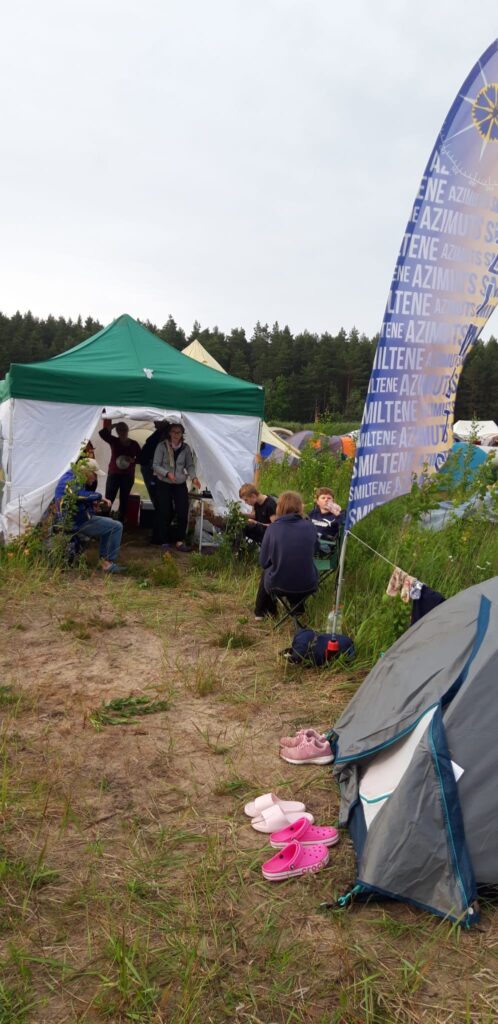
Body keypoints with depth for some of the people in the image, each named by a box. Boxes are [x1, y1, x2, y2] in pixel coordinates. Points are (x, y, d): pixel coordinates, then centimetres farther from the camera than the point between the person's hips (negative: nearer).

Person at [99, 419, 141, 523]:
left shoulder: (134, 444, 2)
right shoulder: (114, 441, 0)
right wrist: (109, 426, -26)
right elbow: (102, 433, -15)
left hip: (128, 476, 1)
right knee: (108, 500, -7)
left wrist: (133, 460, -13)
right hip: (113, 474, -1)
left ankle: (120, 524, 13)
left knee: (124, 501, 5)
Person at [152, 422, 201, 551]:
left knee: (183, 512, -8)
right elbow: (155, 465, -7)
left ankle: (180, 541, -1)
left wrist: (193, 477, -13)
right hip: (164, 484, -2)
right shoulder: (162, 446, -6)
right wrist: (167, 473, -22)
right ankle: (165, 541, 15)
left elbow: (190, 465, 5)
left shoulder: (185, 448, 3)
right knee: (165, 512, 0)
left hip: (181, 484, 2)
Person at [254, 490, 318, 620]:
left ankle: (260, 612, 46)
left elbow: (263, 562, -2)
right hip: (307, 585, 1)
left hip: (279, 585, -1)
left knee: (266, 572, 33)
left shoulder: (273, 528, -10)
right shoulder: (309, 526, -6)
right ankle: (298, 609, 47)